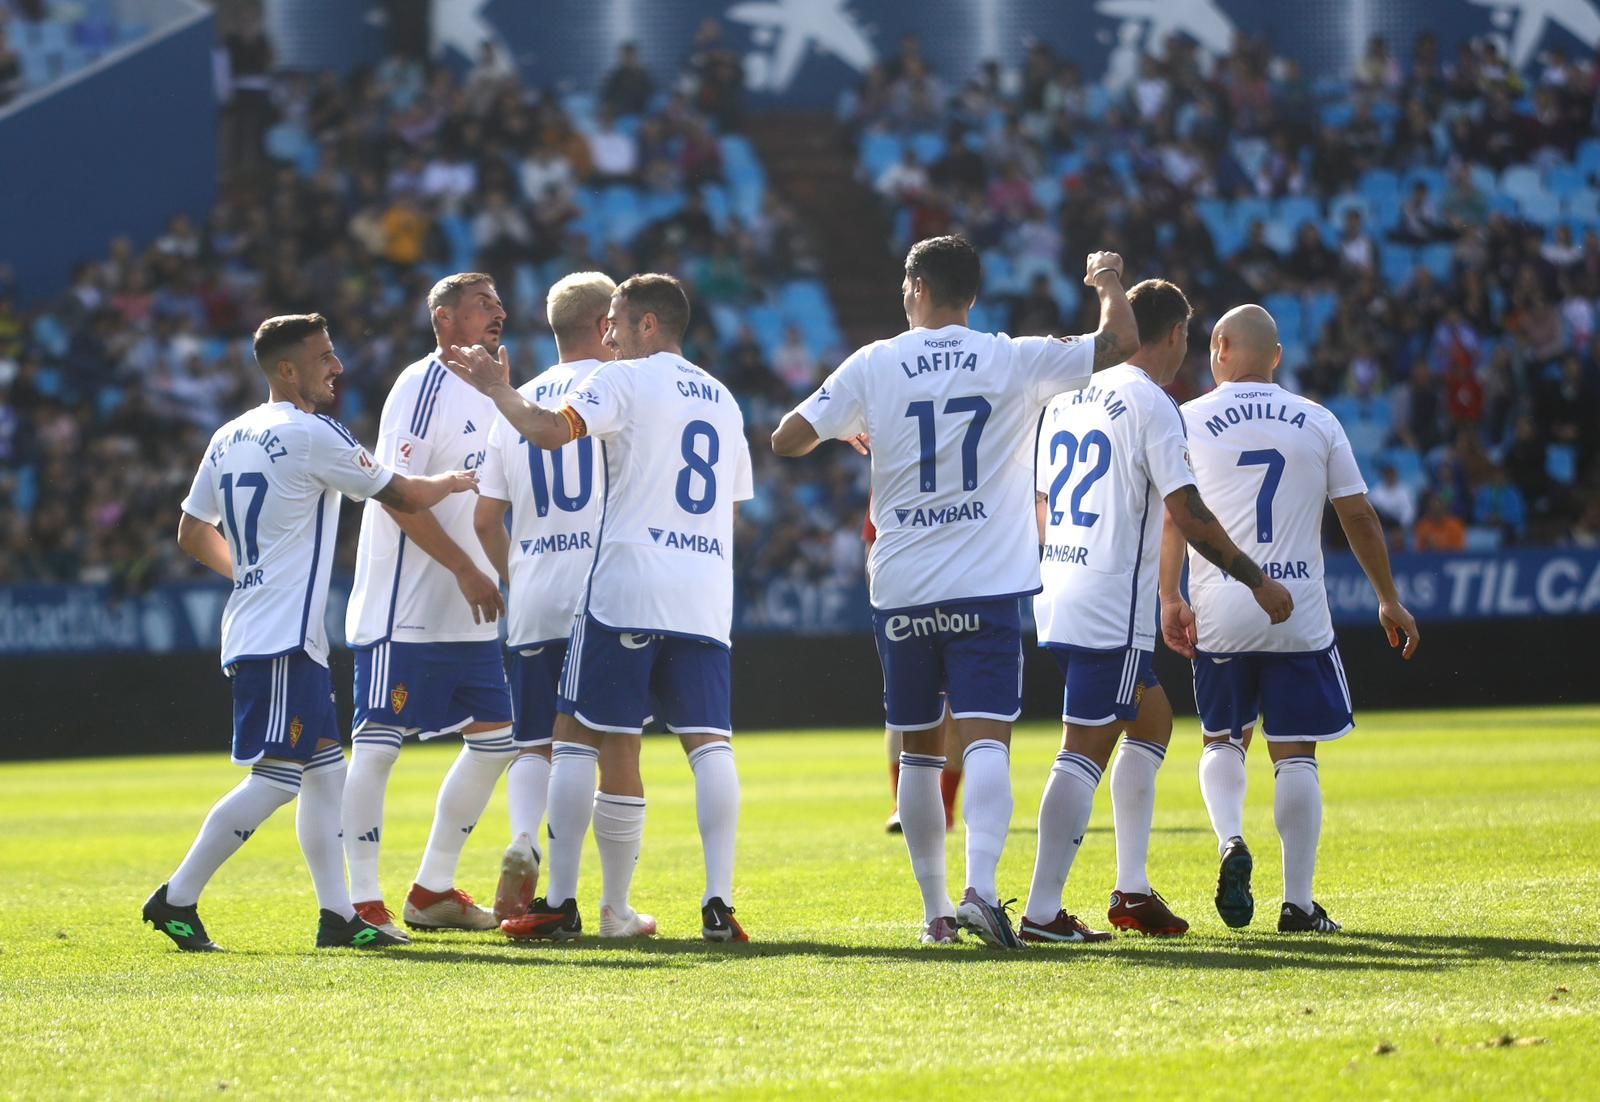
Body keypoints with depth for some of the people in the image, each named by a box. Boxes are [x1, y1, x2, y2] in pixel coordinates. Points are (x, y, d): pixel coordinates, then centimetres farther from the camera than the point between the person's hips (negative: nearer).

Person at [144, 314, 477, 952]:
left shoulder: (229, 438, 13)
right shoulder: (313, 435, -12)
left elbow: (193, 534, 21)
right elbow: (404, 498, -4)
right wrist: (457, 481, 15)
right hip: (282, 638, -10)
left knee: (325, 771, 12)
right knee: (275, 779, -10)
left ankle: (337, 916, 11)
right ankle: (177, 900, -9)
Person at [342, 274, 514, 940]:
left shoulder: (486, 395, 16)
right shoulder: (424, 386, -11)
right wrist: (467, 571, -20)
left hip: (466, 614, 10)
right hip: (405, 608, -10)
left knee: (494, 739, 10)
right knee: (379, 743, -7)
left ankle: (432, 891, 19)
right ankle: (361, 901, -6)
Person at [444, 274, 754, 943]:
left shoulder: (626, 380, 0)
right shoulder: (723, 400, 21)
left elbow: (551, 431, -15)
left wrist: (496, 389, 0)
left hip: (626, 585, -5)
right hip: (706, 598, 5)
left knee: (577, 735, 2)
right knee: (709, 742, -1)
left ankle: (560, 903, 0)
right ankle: (719, 903, -13)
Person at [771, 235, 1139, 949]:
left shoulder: (873, 366, 1)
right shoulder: (1013, 361, 0)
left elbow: (787, 439, 2)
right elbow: (1120, 344, 1)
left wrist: (845, 430, 23)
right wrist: (1109, 281, 21)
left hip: (902, 593, 2)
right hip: (986, 588, -1)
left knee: (919, 750, 12)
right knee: (986, 738, -9)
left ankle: (934, 910, 16)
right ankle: (981, 889, -29)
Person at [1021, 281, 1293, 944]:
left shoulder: (1067, 396, 15)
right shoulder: (1150, 405, -9)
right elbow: (1185, 511, -15)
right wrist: (1256, 580, -8)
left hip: (1058, 596, 9)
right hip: (1111, 608, -9)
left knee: (1152, 718, 21)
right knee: (1086, 749, -8)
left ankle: (1132, 890, 19)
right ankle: (1043, 911, -12)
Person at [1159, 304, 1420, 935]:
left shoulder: (1188, 421, 2)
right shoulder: (1317, 423, 6)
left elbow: (1172, 516, -3)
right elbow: (1359, 519, 8)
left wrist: (1170, 599, 2)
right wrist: (1389, 601, 16)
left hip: (1220, 616, 0)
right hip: (1299, 616, 0)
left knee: (1223, 740, 17)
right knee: (1296, 756, 5)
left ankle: (1230, 841, -10)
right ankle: (1298, 903, 3)